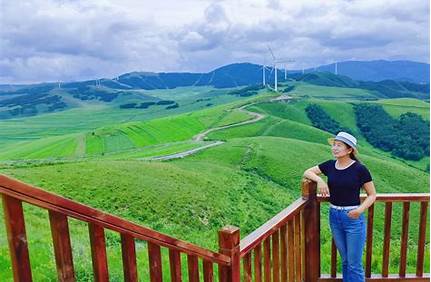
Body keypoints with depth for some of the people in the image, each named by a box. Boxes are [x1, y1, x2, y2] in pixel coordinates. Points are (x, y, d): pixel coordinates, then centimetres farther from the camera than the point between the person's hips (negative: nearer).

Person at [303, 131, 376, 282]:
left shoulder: (360, 169, -12)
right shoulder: (330, 165, 0)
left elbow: (372, 195, -4)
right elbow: (307, 172, 8)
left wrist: (361, 209, -22)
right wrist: (319, 179, -13)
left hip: (353, 218, -4)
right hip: (334, 216, 4)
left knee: (354, 264, 5)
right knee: (345, 261, 19)